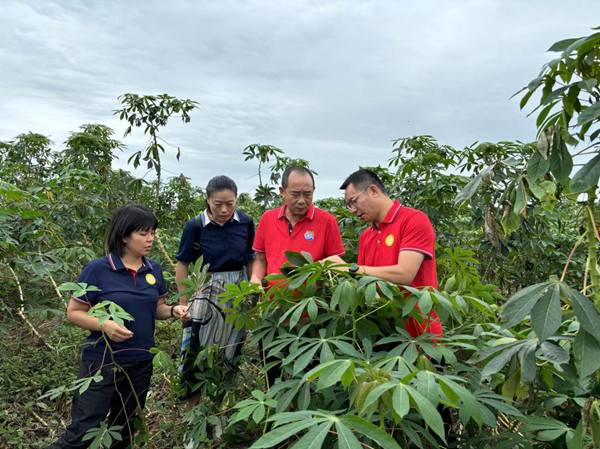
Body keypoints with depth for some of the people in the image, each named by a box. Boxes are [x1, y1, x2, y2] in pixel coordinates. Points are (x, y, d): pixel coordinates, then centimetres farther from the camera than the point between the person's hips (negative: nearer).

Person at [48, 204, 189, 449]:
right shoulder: (97, 269, -15)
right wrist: (103, 324, -26)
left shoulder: (154, 269, 0)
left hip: (141, 362, 5)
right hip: (102, 363, -5)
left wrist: (173, 310, -11)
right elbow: (73, 312, -9)